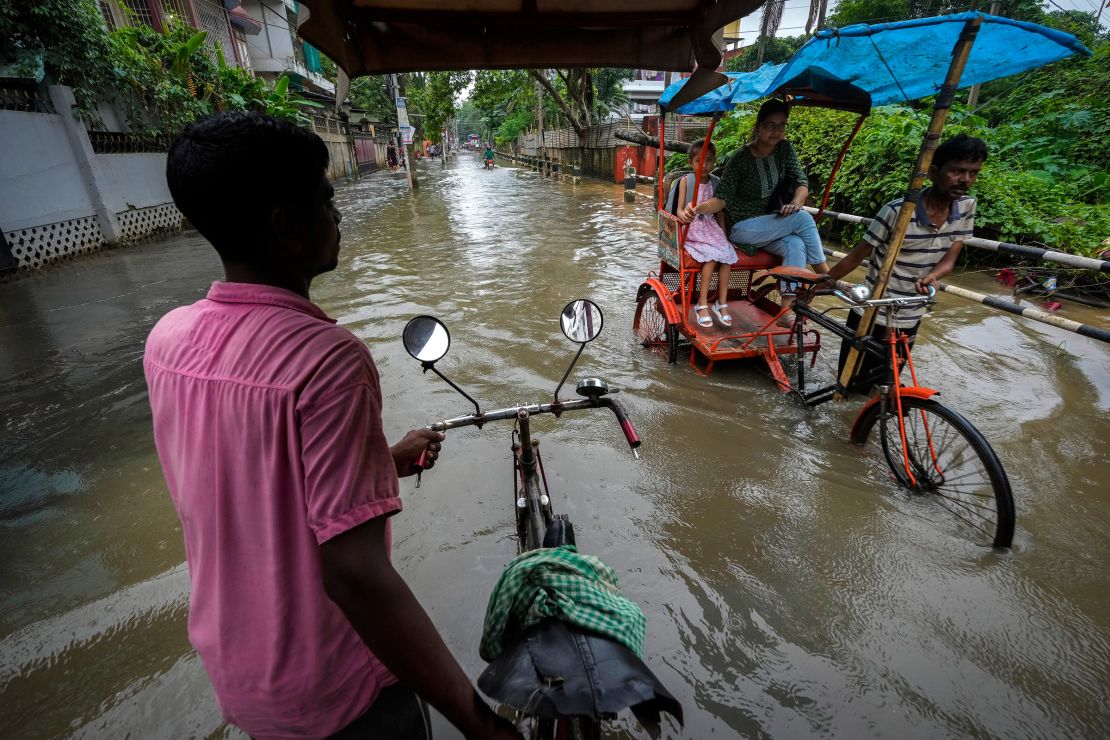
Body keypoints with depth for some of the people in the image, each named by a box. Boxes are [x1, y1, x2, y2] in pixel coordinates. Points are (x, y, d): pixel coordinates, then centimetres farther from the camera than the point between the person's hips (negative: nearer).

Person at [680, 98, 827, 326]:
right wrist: (699, 207, -42)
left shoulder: (784, 149, 2)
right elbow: (722, 198, -21)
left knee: (795, 245, -27)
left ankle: (787, 310, -28)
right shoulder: (740, 159, -14)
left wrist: (795, 202, -23)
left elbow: (802, 181, 0)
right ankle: (827, 277, -10)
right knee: (802, 219, -24)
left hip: (767, 225, 5)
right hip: (741, 228, -5)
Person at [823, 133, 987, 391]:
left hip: (910, 320, 5)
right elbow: (857, 255, -12)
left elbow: (949, 258, -2)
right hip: (871, 315, -4)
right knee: (850, 382, 3)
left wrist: (930, 277, -25)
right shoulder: (898, 211, -19)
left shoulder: (966, 207, -2)